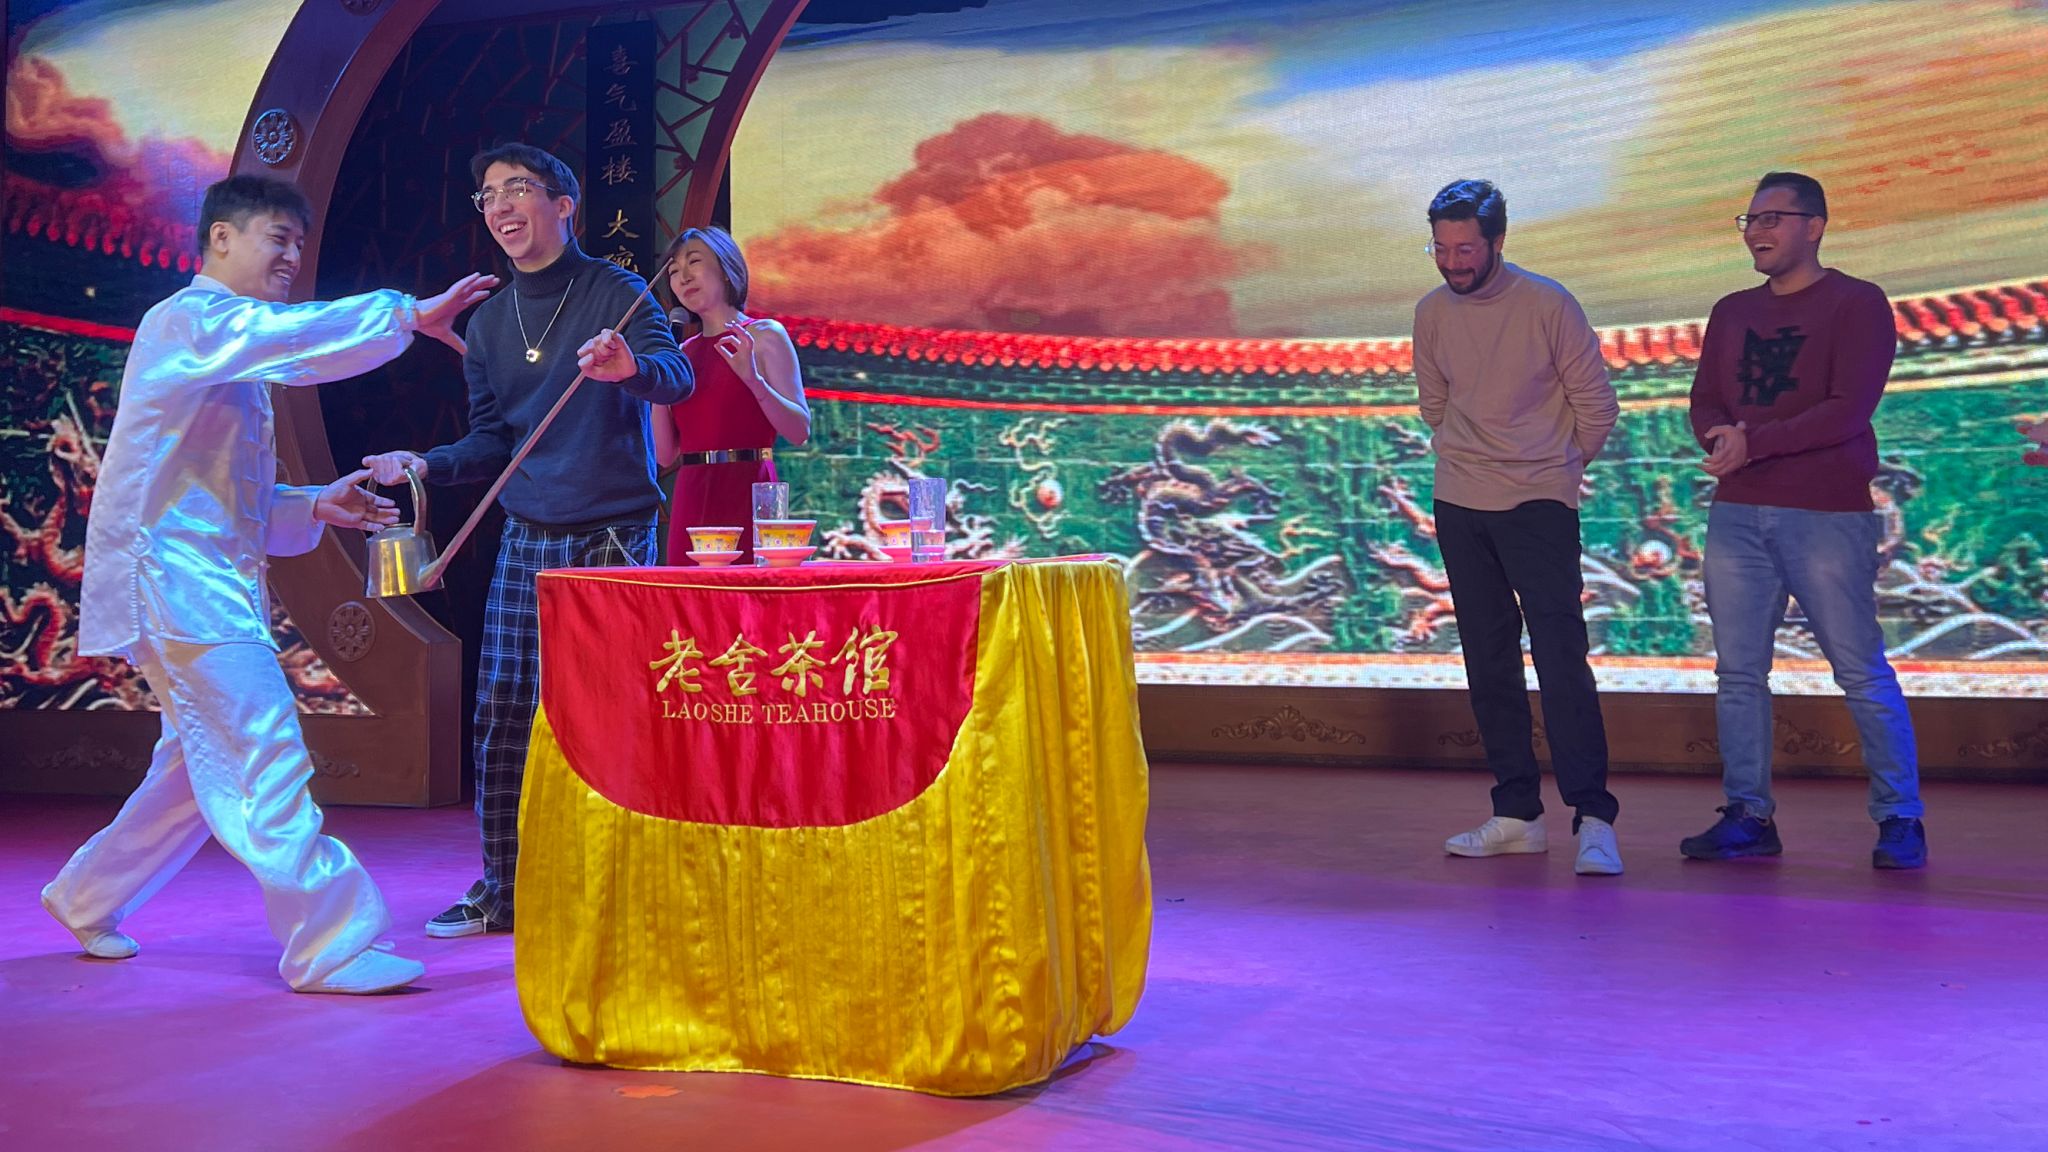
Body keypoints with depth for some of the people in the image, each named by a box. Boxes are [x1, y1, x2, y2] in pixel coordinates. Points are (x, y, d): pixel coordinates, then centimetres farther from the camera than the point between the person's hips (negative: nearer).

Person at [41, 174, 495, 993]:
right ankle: (329, 946, -11)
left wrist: (316, 507, 6)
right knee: (267, 765, -12)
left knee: (202, 766, 16)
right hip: (176, 578, -10)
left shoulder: (235, 355, 23)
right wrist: (409, 315, -32)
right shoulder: (190, 320, -7)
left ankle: (87, 898, 32)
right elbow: (293, 338, -28)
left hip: (212, 582, 10)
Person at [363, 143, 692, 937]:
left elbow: (677, 377, -19)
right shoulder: (488, 325, 14)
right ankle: (502, 893, 16)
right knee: (501, 722, 4)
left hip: (614, 539, -5)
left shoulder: (613, 292, -3)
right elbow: (492, 444, 14)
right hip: (526, 541, 5)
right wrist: (428, 465, -4)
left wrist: (632, 366, -41)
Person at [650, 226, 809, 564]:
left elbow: (800, 431, -6)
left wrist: (753, 378, -18)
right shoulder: (683, 353, 16)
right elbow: (665, 455, 12)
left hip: (746, 494, -4)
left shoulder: (764, 336, 3)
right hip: (691, 501, 5)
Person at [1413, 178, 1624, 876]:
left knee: (1560, 656, -12)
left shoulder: (1548, 305, -9)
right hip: (1458, 505, 5)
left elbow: (1596, 406, 0)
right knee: (1488, 663, 7)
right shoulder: (1432, 314, 4)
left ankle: (1593, 819, -10)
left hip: (1539, 504, -5)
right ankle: (1517, 814, 14)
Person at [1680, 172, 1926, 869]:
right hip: (1737, 512, 6)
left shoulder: (1856, 304, -1)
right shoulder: (1731, 312, 17)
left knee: (1861, 672, -3)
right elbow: (1704, 402, 11)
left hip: (1827, 515, -5)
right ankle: (1748, 816, 10)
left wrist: (1755, 442, -17)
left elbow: (1850, 408, -12)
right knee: (1738, 671, 3)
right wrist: (1722, 441, -11)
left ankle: (1899, 819, 5)